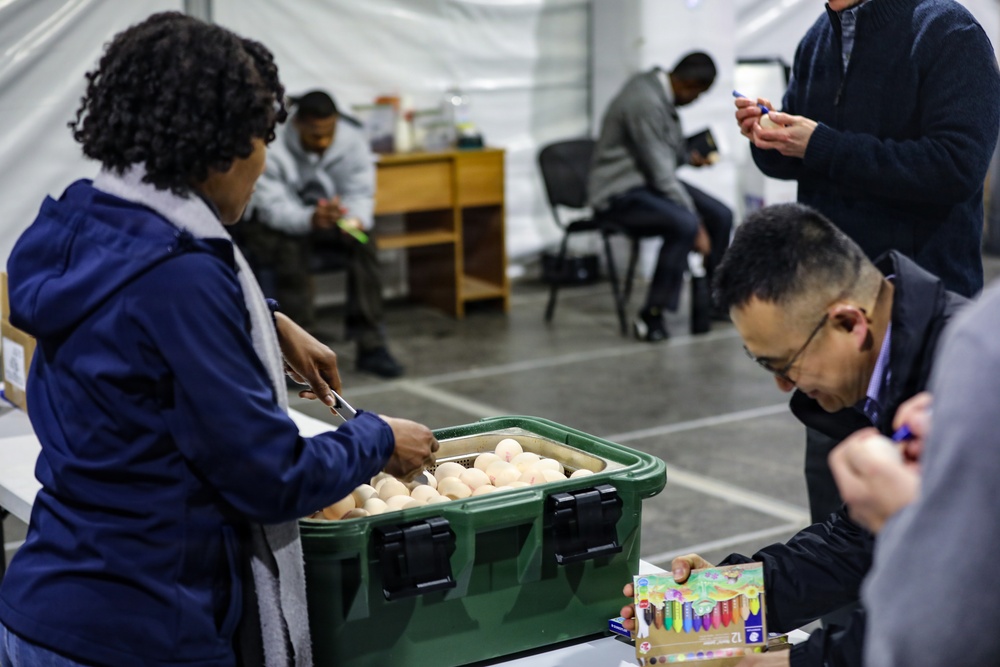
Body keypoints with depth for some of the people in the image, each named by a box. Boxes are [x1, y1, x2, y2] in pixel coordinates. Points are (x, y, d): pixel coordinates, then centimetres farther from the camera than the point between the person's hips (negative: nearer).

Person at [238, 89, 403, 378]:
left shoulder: (352, 140, -13)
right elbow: (273, 206, -30)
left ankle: (371, 346, -19)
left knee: (364, 245, -25)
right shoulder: (271, 147, -25)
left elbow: (360, 193, -14)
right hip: (272, 223, -4)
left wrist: (355, 221, -37)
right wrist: (310, 219, -50)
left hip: (329, 217, 4)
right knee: (291, 250, -36)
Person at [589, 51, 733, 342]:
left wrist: (688, 156, 8)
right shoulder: (646, 102, -25)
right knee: (684, 225, -32)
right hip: (622, 191, -10)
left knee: (720, 216, -1)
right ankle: (651, 315, -23)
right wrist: (696, 224, -23)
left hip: (650, 180, 10)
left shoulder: (660, 87, 4)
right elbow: (660, 172, -25)